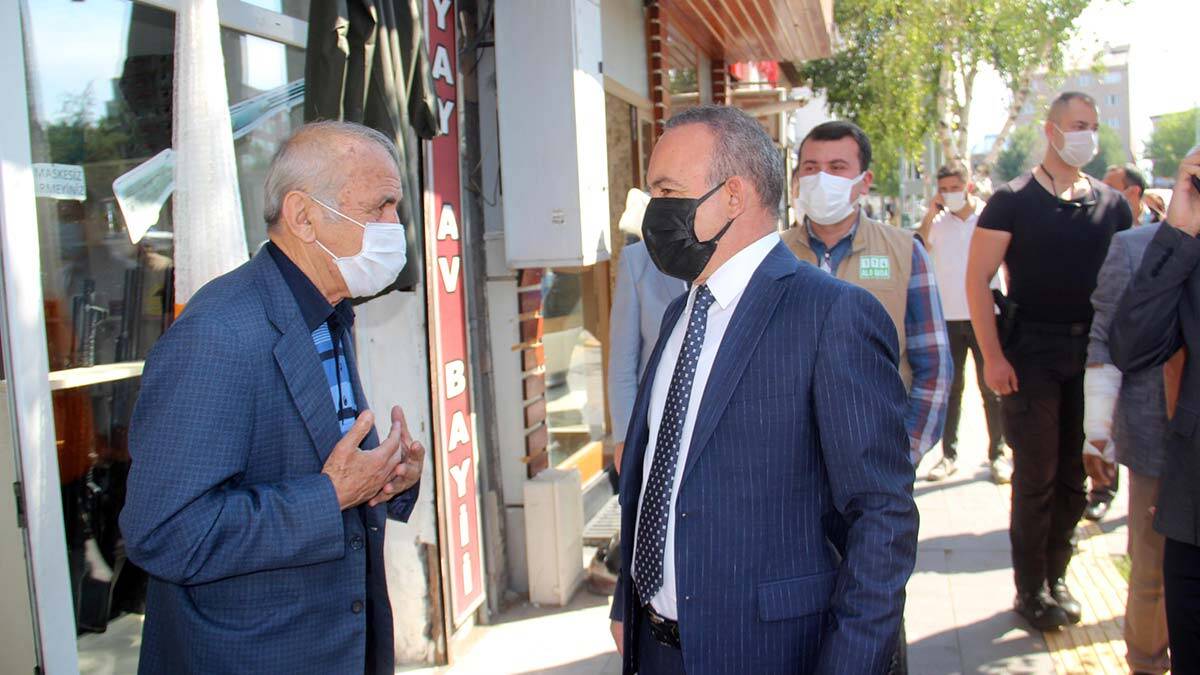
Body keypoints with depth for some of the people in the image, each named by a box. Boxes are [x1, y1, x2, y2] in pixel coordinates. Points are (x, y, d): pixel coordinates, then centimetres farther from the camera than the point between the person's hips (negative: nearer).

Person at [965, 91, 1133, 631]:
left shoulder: (1111, 205, 9)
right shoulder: (1012, 200, -4)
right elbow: (977, 278, -8)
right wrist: (993, 356, -15)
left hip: (1091, 352, 4)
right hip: (1030, 351, -4)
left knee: (1075, 474, 10)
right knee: (1036, 474, 1)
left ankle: (1055, 574, 26)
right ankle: (1031, 590, 14)